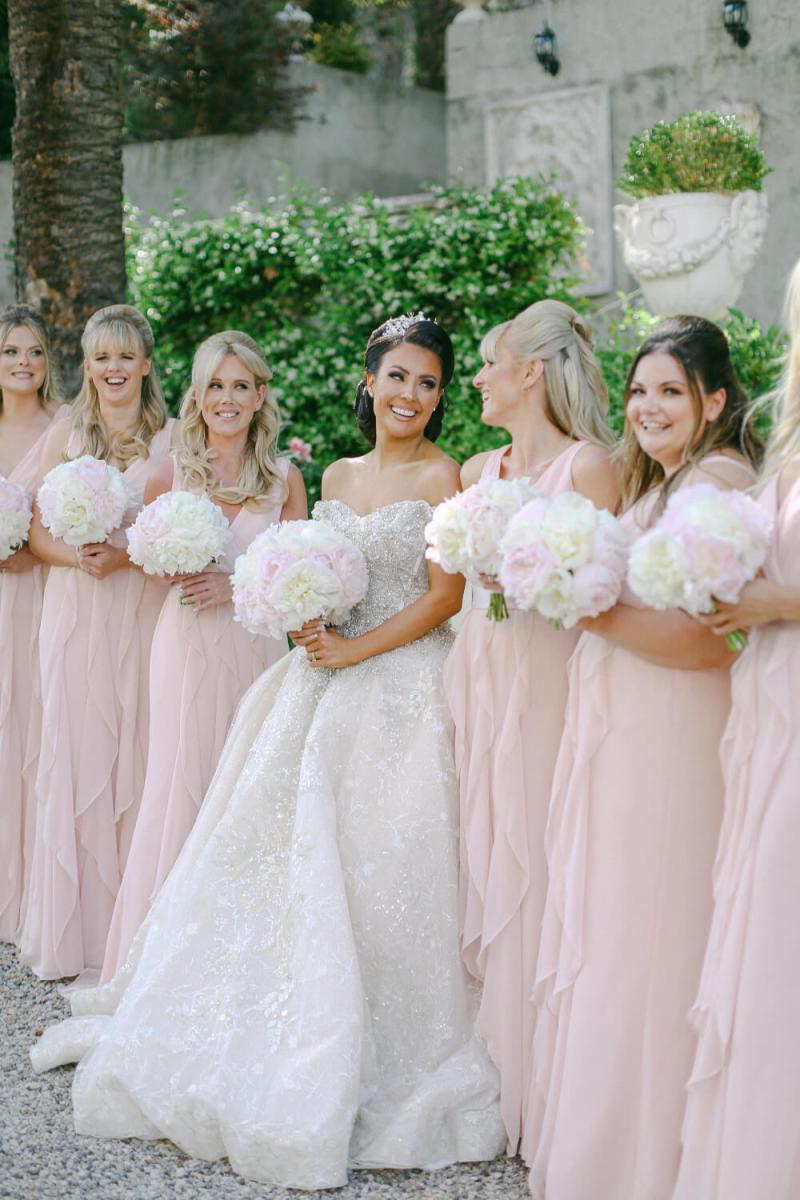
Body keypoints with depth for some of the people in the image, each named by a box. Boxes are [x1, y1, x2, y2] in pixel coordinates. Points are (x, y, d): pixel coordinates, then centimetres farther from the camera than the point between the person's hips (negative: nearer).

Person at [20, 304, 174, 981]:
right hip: (75, 614, 1)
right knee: (75, 754, -1)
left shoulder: (173, 439, 5)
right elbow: (37, 531, 7)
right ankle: (72, 931, 7)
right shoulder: (64, 437, 10)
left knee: (138, 754, -1)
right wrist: (78, 556, -13)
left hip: (145, 615, -1)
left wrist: (127, 553, -16)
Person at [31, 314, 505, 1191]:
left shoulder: (440, 477, -5)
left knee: (370, 870, -4)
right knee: (289, 855, 8)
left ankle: (360, 1068, 9)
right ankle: (269, 1043, 22)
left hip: (400, 685, -6)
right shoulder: (337, 476, 14)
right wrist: (305, 619, -2)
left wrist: (354, 649, -13)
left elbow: (445, 596, -10)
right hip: (326, 681, 6)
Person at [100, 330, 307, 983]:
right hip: (187, 650, -1)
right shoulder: (170, 473, 2)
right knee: (182, 783, -3)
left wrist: (239, 585, -10)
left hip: (256, 647, 1)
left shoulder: (285, 477, 3)